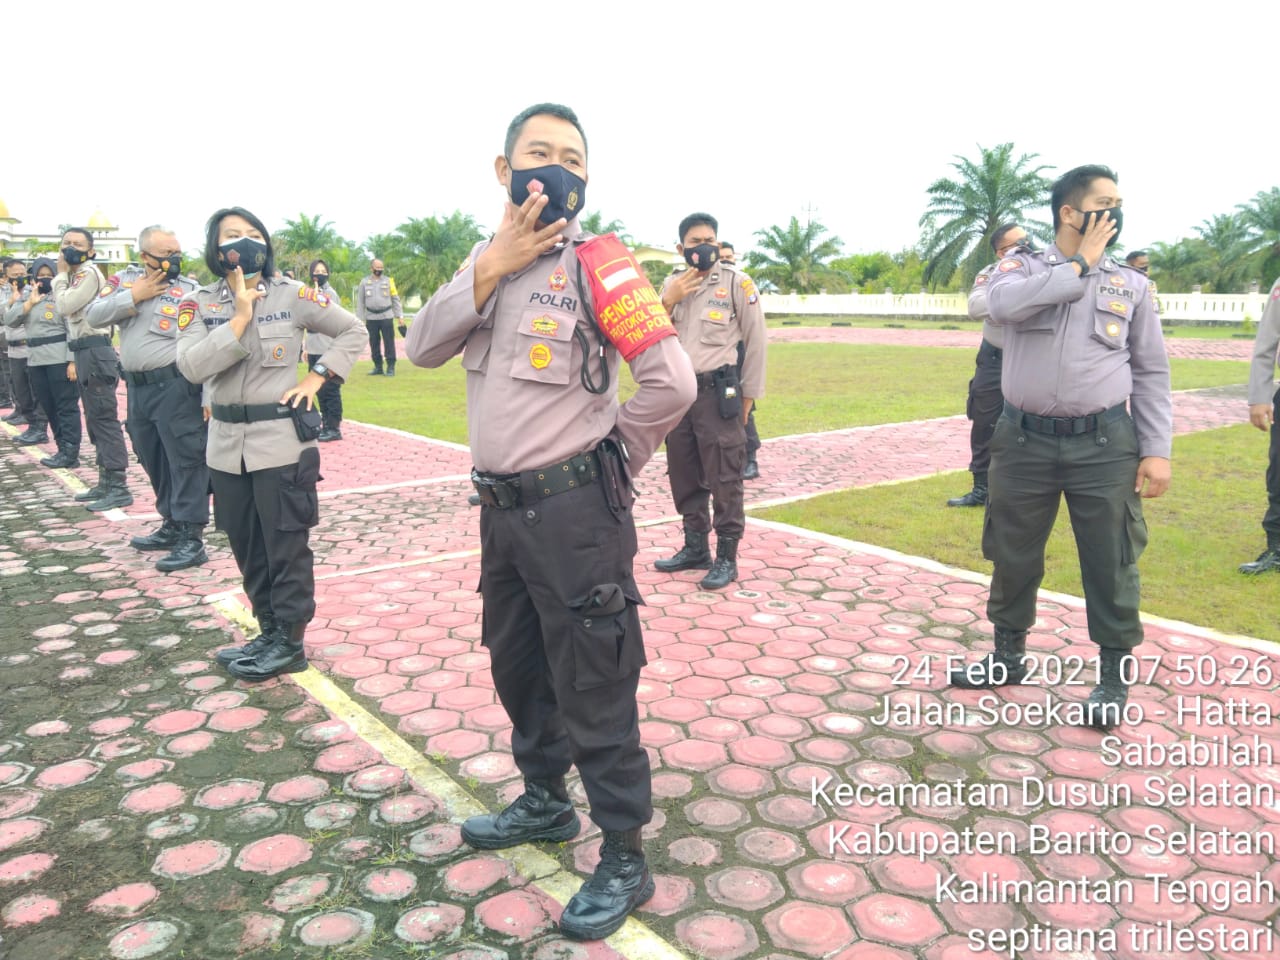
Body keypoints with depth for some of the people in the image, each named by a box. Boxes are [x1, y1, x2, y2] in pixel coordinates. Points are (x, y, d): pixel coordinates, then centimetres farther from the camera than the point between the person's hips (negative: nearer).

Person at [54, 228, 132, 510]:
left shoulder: (89, 273, -11)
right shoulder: (78, 275, 20)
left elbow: (64, 306, -18)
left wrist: (62, 273, -6)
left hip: (94, 352, -11)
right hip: (85, 353, 11)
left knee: (105, 419, -12)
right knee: (95, 420, 12)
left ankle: (118, 487, -12)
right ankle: (106, 482, 18)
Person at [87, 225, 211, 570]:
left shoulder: (191, 291, -6)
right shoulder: (124, 280, 10)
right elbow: (94, 317, 2)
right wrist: (134, 296, -9)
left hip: (177, 386, -6)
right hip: (137, 387, 7)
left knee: (186, 461, -4)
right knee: (154, 462, 16)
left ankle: (191, 539, 0)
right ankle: (172, 526, 30)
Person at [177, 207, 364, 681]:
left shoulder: (293, 295, -3)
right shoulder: (198, 304, 2)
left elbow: (352, 331, 4)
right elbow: (192, 367, -12)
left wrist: (317, 377, -5)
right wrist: (240, 318, -16)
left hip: (281, 439, -4)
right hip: (228, 445, 4)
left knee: (286, 546, 2)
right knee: (247, 549, 13)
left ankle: (290, 643, 14)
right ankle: (269, 632, 29)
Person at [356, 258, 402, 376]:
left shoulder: (388, 281, 6)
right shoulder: (364, 282, 7)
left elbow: (395, 299, 7)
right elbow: (360, 302, 9)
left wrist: (399, 315, 1)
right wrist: (360, 319, 4)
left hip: (386, 316, -2)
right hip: (371, 318, 2)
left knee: (389, 342, -3)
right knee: (374, 343, 7)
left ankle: (391, 367, 2)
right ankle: (378, 367, 16)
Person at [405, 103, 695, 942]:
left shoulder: (595, 260, -12)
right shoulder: (489, 258, 10)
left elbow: (672, 380, -21)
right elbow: (423, 348, -2)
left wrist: (612, 460, -8)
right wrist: (492, 264, -12)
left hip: (573, 511, -8)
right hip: (502, 505, 8)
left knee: (593, 689, 2)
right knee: (517, 666, 22)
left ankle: (625, 859, 20)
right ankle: (545, 802, 44)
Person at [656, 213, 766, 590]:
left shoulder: (736, 282, -4)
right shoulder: (671, 283, 11)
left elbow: (756, 341, -2)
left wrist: (748, 395, -2)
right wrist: (667, 301, -6)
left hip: (718, 393, -6)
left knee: (724, 479, -2)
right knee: (685, 476, 13)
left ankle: (727, 558, 8)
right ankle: (695, 548, 28)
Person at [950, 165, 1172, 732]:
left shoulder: (1130, 284, 7)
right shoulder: (1022, 267, 4)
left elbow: (1151, 373, 7)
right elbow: (1004, 304, -21)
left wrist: (1157, 450, -2)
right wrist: (1080, 264, -12)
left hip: (1104, 444, 0)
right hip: (1025, 441, 0)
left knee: (1111, 565, 4)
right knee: (1013, 556, 11)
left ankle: (1115, 676, 22)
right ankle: (1007, 656, 31)